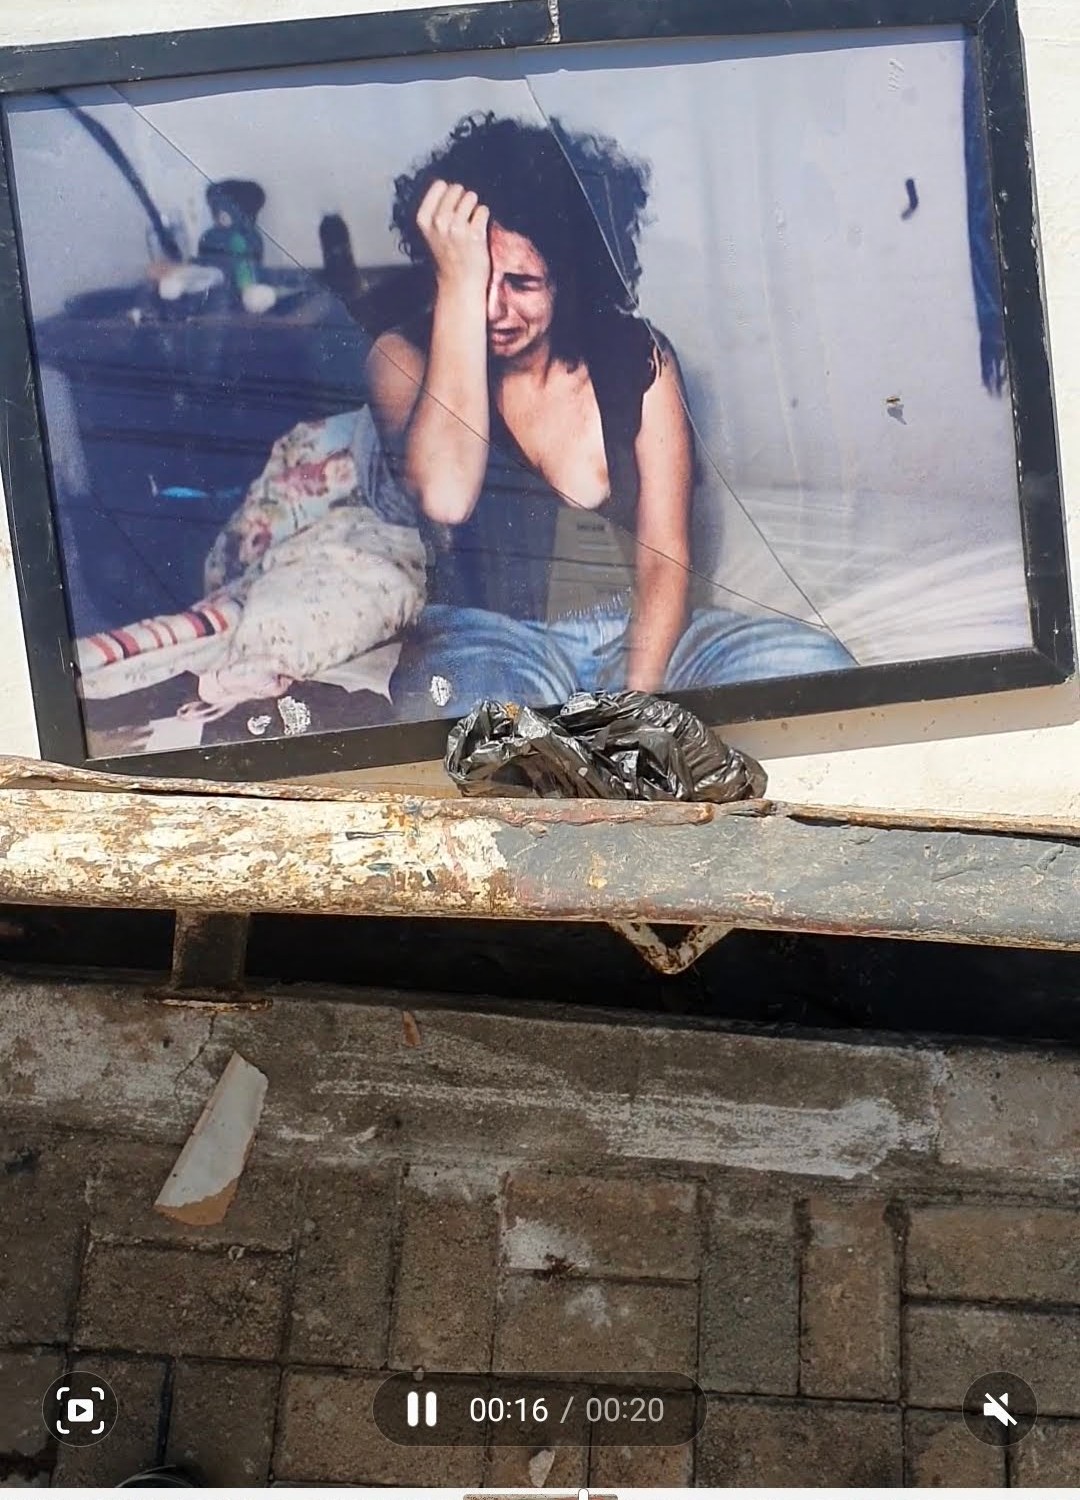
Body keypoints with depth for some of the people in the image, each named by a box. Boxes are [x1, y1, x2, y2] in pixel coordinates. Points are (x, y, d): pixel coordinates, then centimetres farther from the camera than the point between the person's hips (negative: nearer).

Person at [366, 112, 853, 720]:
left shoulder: (637, 358, 2)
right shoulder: (407, 357, -2)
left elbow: (664, 560, -3)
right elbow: (444, 496, -24)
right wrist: (459, 285, -22)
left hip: (637, 635, 4)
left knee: (812, 663, -25)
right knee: (458, 694, -41)